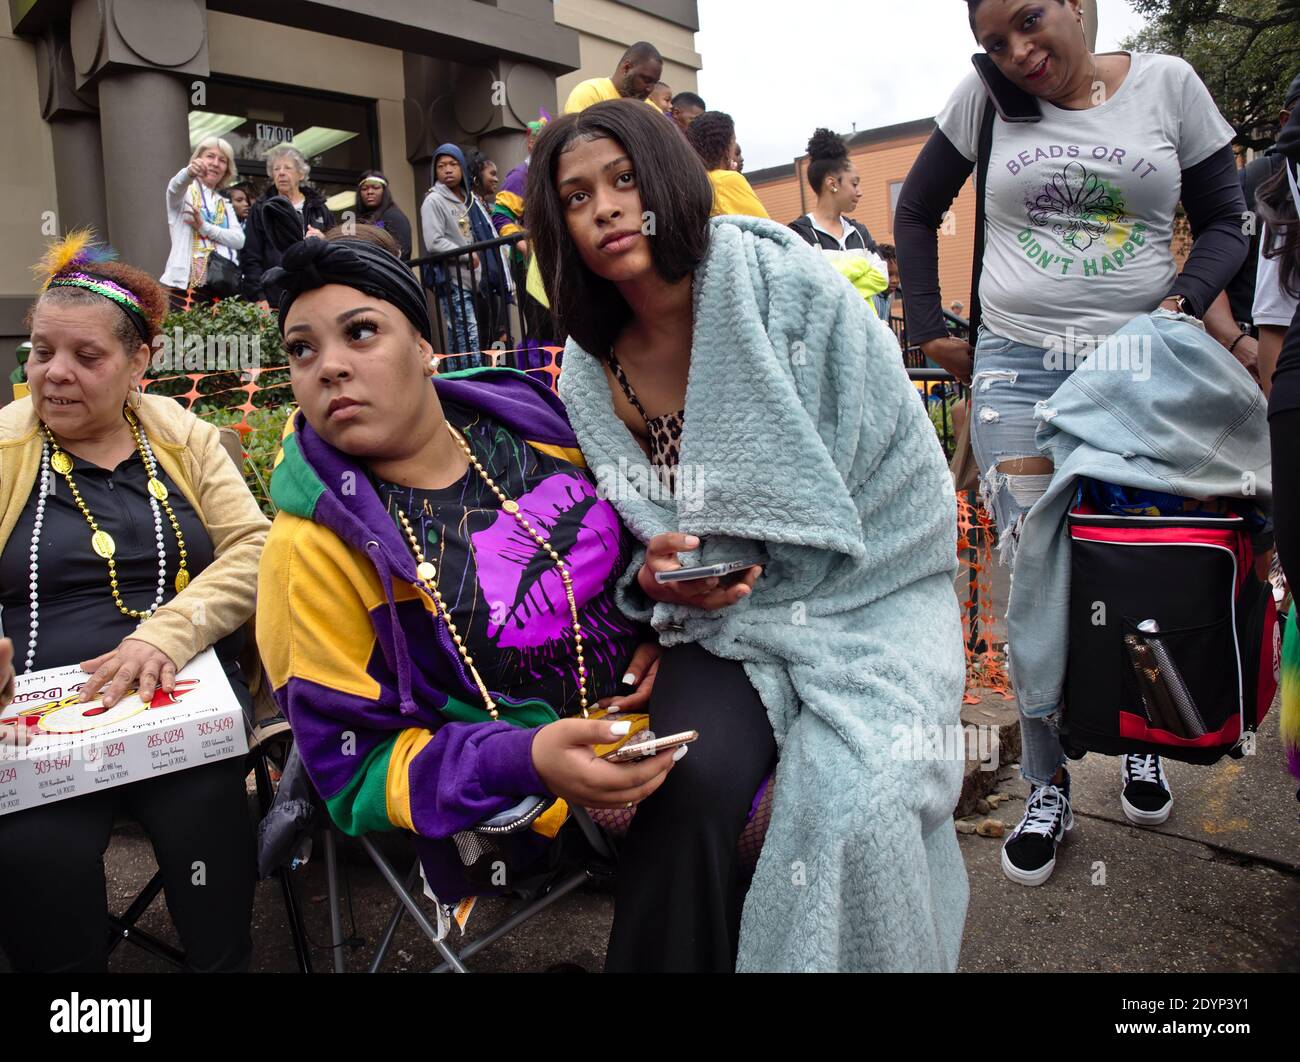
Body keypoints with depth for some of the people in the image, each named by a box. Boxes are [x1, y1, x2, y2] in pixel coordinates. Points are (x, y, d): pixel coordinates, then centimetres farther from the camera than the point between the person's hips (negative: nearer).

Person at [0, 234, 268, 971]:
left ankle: (225, 961, 2)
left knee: (202, 809, -25)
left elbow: (253, 551, 0)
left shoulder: (184, 437, 9)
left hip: (184, 694, 0)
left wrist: (165, 635, -15)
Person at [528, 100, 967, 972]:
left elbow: (901, 469, -7)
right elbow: (621, 538, 11)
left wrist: (776, 581, -9)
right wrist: (654, 577, -13)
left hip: (868, 597, -2)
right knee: (685, 782, -26)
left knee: (856, 804, -26)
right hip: (724, 622, 2)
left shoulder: (786, 284, -9)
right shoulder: (588, 376, 3)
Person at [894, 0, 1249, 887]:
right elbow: (916, 213, 14)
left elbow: (1225, 221, 9)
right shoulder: (984, 99, 6)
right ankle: (1048, 790, 11)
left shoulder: (1168, 84, 5)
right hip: (1016, 367, 0)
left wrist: (1185, 300, -10)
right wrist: (930, 329, 8)